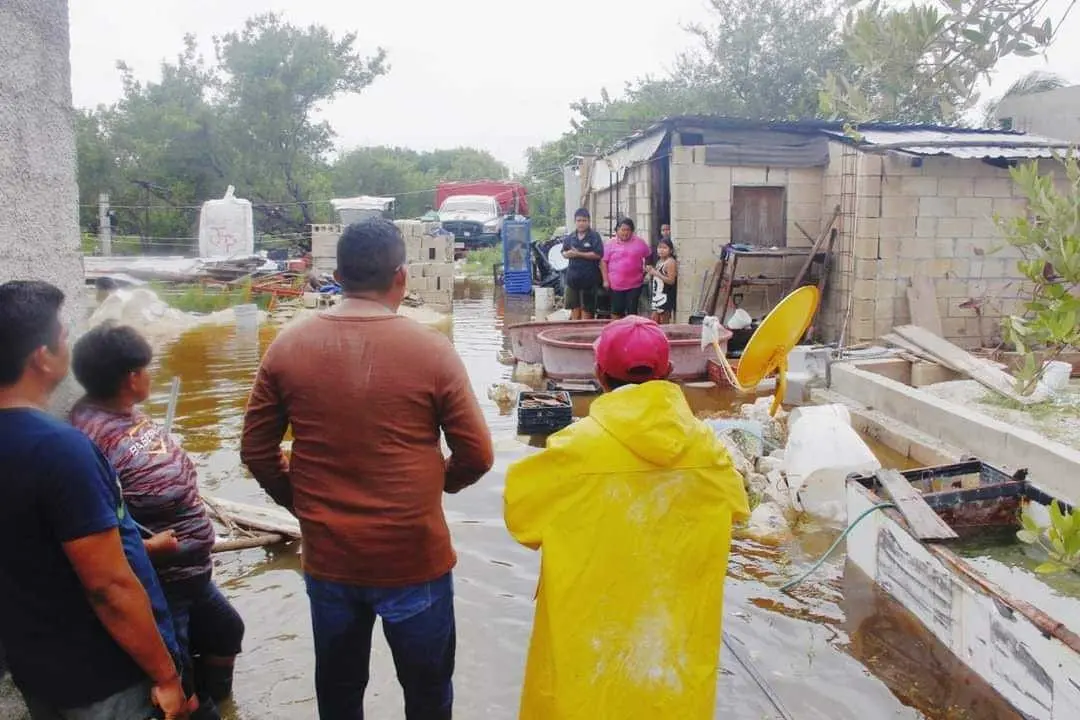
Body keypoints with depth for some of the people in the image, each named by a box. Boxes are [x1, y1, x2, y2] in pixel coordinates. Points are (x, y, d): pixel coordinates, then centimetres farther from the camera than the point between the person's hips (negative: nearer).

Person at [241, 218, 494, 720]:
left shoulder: (287, 347, -6)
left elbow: (256, 450, 1)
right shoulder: (432, 349, -14)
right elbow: (476, 456, -9)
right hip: (415, 558, -2)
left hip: (327, 557, 3)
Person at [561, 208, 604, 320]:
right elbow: (564, 252, 17)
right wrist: (568, 254, -8)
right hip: (573, 276, 5)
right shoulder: (570, 237, 10)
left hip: (588, 278, -5)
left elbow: (598, 254, -17)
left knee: (586, 308, 1)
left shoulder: (594, 236, -7)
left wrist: (579, 254, -16)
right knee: (574, 307, 12)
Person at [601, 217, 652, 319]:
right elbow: (603, 262, 1)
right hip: (616, 285, 0)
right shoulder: (610, 244, 2)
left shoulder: (639, 243, 3)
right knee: (616, 311, 7)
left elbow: (649, 257, 13)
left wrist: (645, 272, 9)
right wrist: (605, 280, -4)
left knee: (632, 311, 2)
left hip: (635, 284, 0)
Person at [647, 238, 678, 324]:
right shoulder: (659, 261, 13)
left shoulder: (670, 262, -14)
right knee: (654, 320, 10)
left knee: (664, 322, -2)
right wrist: (651, 272, 3)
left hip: (665, 296, -9)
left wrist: (656, 273, -21)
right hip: (657, 294, 9)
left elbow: (671, 280, -20)